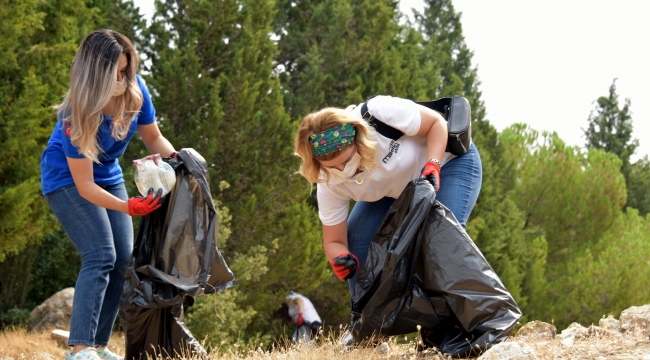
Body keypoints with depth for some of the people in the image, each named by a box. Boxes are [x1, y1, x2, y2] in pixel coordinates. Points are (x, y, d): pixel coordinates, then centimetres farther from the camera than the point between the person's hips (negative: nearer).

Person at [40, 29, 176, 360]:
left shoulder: (134, 89, -19)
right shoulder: (76, 116, -34)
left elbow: (153, 137, -1)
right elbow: (84, 185, -29)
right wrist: (127, 207, -42)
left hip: (108, 177, 7)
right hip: (67, 181, -6)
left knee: (123, 260, 0)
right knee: (100, 257, -21)